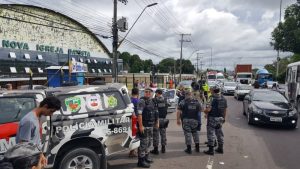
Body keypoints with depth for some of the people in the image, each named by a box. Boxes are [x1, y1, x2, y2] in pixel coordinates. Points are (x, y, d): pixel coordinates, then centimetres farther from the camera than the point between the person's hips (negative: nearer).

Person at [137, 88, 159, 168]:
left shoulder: (152, 101, 13)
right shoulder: (142, 101, -13)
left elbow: (155, 113, 22)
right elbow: (139, 114, -21)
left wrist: (157, 122, 20)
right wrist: (140, 126, -26)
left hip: (150, 126, 9)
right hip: (144, 126, -9)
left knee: (149, 142, 18)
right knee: (143, 143, -4)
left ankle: (146, 157, 32)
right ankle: (141, 161, 5)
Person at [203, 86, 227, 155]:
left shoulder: (214, 99, -19)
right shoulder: (224, 99, 4)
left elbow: (208, 109, -24)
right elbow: (225, 109, 12)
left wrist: (205, 111, -2)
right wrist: (224, 118, 22)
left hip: (213, 118, -7)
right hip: (220, 118, 7)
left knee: (211, 133, 0)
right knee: (219, 133, 17)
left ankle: (211, 150, 3)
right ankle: (220, 148, 26)